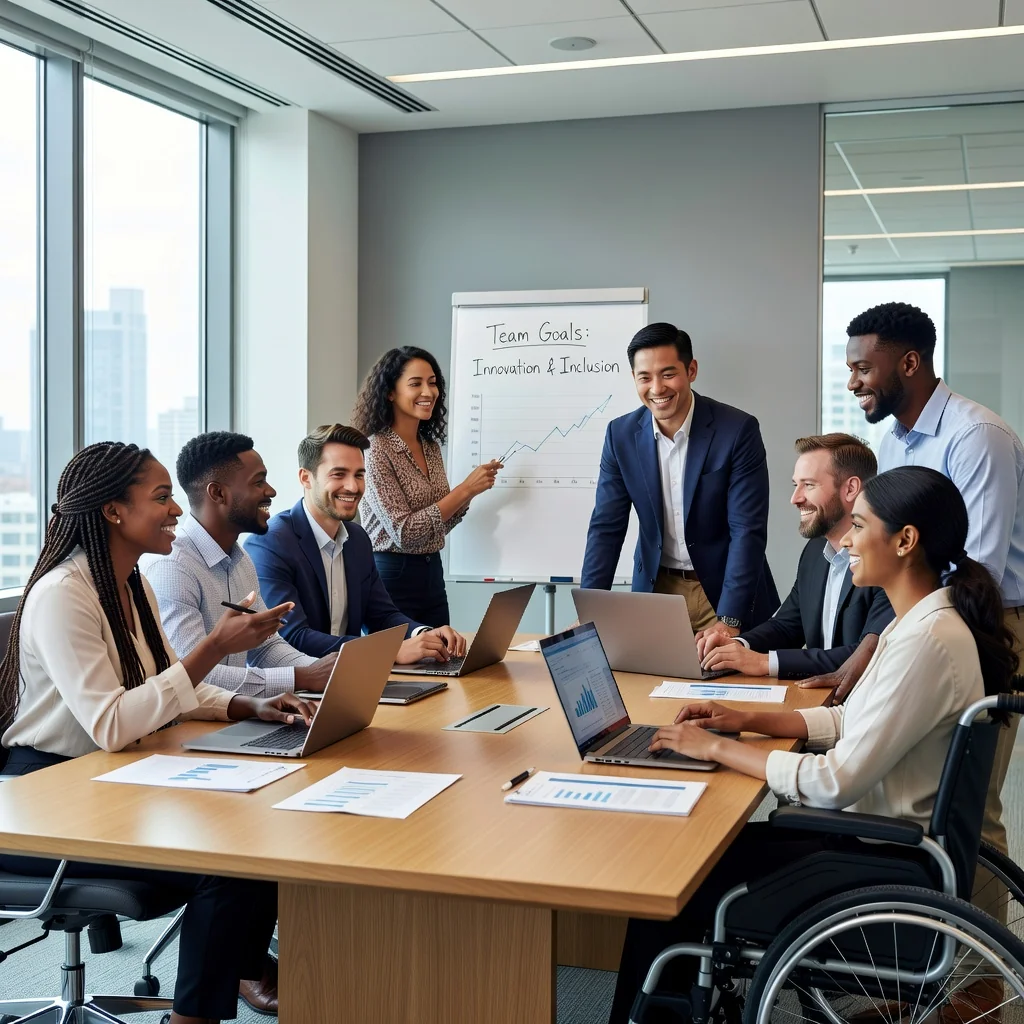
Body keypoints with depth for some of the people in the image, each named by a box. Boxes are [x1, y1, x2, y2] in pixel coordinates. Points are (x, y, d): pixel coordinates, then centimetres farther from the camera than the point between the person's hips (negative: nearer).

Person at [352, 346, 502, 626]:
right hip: (392, 578, -7)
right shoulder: (375, 450, -14)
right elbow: (403, 532, -19)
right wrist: (464, 489, -18)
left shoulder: (432, 447, 8)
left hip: (433, 574, 7)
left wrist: (469, 493, -2)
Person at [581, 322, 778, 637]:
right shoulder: (621, 434, -5)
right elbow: (606, 528, -3)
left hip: (722, 590, -3)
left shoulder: (738, 430, -16)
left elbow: (747, 531, -17)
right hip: (655, 590, 3)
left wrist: (728, 620, -24)